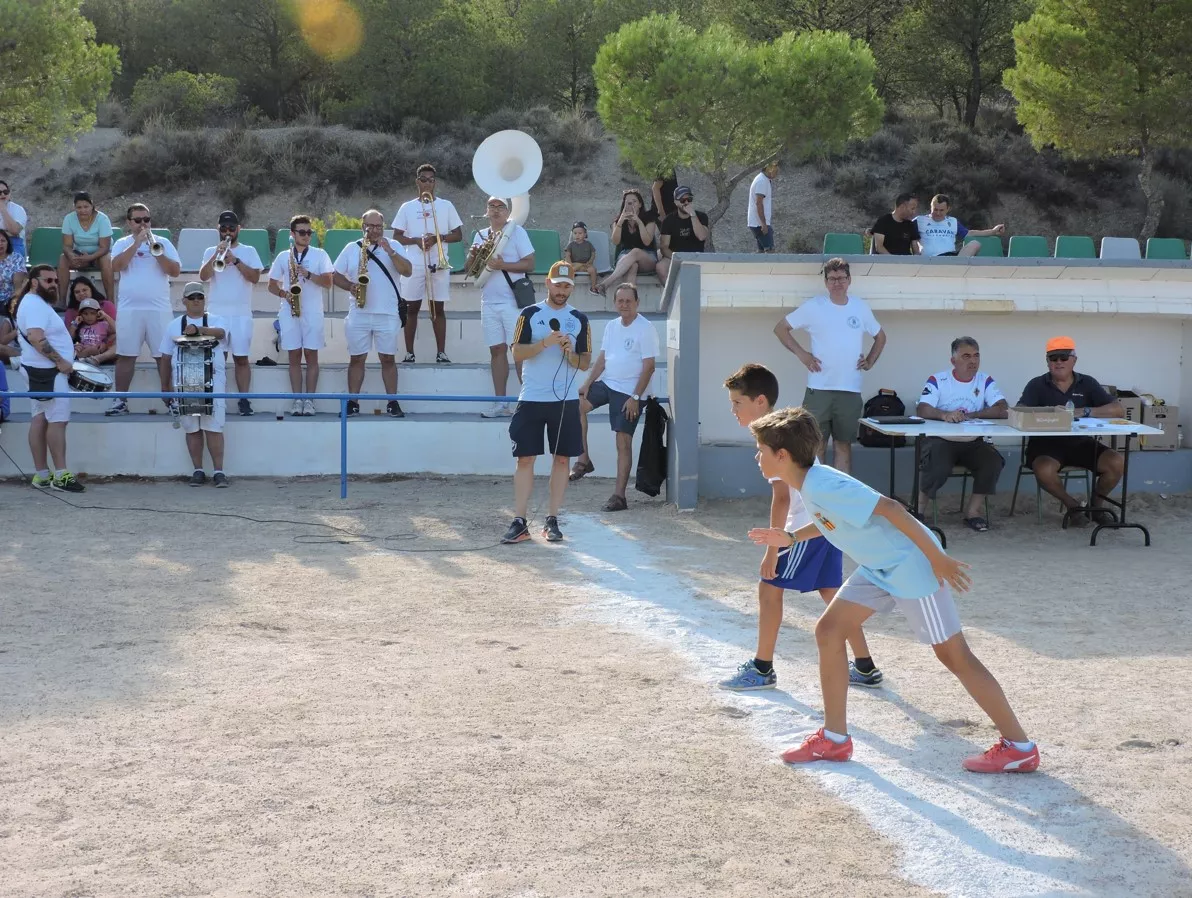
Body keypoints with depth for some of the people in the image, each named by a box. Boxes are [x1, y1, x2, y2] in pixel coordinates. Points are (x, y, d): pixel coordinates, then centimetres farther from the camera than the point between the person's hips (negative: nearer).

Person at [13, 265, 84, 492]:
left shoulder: (35, 303, 18)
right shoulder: (35, 305, -17)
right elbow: (36, 338, -28)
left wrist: (64, 353, 19)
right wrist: (59, 361, -24)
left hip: (41, 369, 11)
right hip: (49, 370, -11)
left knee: (40, 420, 9)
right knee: (58, 420, -10)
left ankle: (41, 474, 12)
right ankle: (60, 475, -10)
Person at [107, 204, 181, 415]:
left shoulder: (163, 243, 7)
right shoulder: (122, 243, 7)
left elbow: (175, 271, -2)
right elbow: (116, 266, -11)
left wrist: (157, 253, -15)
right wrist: (137, 243, -13)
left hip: (159, 309, 0)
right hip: (129, 309, 0)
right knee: (125, 355, 3)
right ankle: (120, 401, 8)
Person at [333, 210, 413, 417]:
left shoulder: (393, 246, 4)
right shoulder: (351, 248, 8)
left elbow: (407, 271, -9)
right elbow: (336, 275, 10)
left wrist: (390, 251, -19)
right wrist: (350, 287, -8)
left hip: (387, 314, -1)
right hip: (358, 314, 1)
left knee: (388, 358, 2)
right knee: (356, 359, 4)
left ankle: (392, 402, 7)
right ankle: (353, 402, 10)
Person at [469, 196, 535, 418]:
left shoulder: (516, 231, -2)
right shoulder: (481, 236, 14)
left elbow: (530, 264, -9)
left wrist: (502, 265, -20)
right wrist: (473, 255, -4)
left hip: (513, 301, -6)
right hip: (489, 302, 6)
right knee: (497, 350, 7)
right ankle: (500, 403, 11)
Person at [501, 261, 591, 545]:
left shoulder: (579, 319, 7)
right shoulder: (530, 314, 4)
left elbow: (585, 363, 6)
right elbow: (517, 353, -4)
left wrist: (570, 353, -14)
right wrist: (545, 342, -17)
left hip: (565, 400, 1)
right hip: (531, 399, -1)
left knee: (562, 458, 3)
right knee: (525, 458, -2)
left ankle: (552, 520, 11)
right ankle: (519, 522, 0)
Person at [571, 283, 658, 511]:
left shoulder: (645, 328, -11)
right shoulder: (611, 326, 10)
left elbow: (649, 366, -13)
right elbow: (602, 358, 12)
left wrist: (635, 397, -18)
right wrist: (588, 383, -2)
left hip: (629, 391, -6)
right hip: (606, 383, 6)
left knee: (624, 442, -5)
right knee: (577, 404, -15)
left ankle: (619, 495, -1)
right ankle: (583, 460, -5)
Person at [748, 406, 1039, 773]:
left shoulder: (823, 486, -25)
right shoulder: (809, 482, 4)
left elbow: (890, 508, -28)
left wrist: (938, 559, -26)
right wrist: (792, 538, 16)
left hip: (911, 566, -10)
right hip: (879, 568, 10)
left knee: (953, 655, -4)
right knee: (829, 629, 6)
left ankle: (1019, 748, 5)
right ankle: (834, 739, 14)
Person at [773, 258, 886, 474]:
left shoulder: (861, 308, 9)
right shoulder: (813, 307, 0)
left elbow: (880, 336, 24)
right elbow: (781, 329, 5)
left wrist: (870, 361, 10)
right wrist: (801, 354, -4)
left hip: (850, 391, 3)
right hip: (819, 389, -2)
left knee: (843, 444, 8)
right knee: (816, 445, -1)